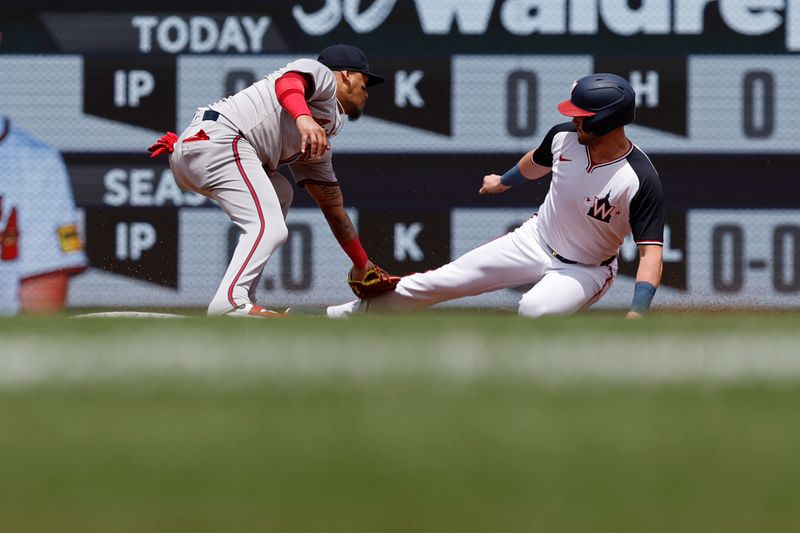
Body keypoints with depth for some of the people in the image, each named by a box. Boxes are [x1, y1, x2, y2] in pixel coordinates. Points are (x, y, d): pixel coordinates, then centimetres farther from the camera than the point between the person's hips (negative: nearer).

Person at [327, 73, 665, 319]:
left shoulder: (641, 181, -31)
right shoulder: (564, 136, -13)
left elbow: (651, 249, -31)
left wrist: (637, 312, -47)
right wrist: (505, 182, 32)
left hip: (584, 270, -5)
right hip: (534, 240, 5)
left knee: (535, 310, -39)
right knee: (438, 282, 4)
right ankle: (355, 313, 22)